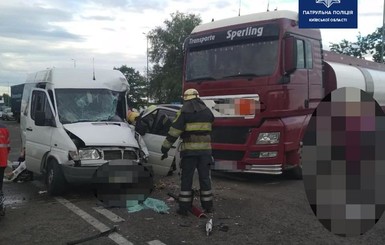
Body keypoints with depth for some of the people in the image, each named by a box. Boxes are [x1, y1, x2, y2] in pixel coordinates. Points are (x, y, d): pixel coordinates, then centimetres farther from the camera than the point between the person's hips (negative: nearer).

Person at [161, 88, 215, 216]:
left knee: (186, 179, 3)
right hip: (205, 149, 4)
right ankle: (207, 206, 17)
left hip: (189, 150, -4)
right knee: (205, 177, 11)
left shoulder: (184, 111, -4)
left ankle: (184, 207, 5)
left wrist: (165, 148, -5)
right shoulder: (207, 111, 12)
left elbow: (174, 131, -8)